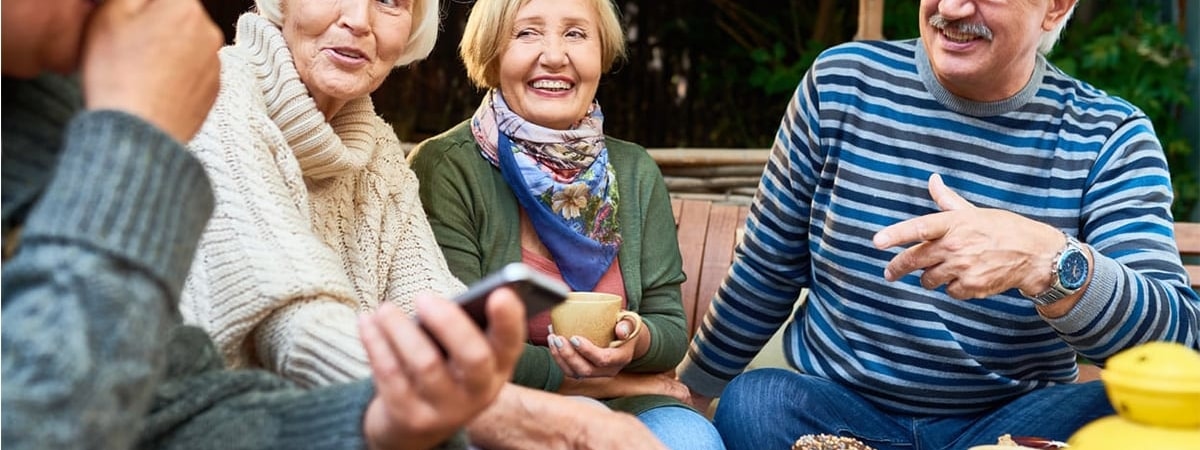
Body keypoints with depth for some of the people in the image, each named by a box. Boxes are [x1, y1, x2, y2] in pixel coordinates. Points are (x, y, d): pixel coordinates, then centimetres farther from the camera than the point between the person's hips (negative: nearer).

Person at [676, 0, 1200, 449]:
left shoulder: (1109, 137, -6)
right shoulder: (842, 82, -3)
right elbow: (766, 271, 7)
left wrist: (1046, 260, -38)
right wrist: (690, 388, 13)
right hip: (839, 405, 1)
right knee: (748, 402, -31)